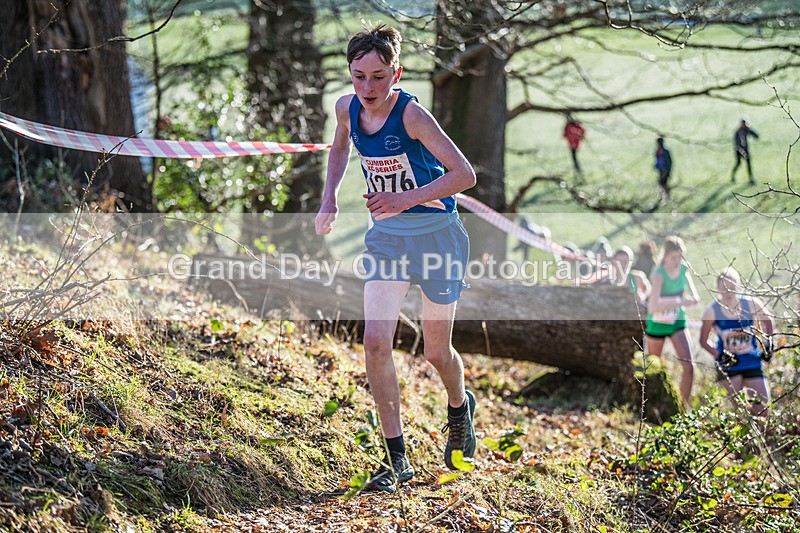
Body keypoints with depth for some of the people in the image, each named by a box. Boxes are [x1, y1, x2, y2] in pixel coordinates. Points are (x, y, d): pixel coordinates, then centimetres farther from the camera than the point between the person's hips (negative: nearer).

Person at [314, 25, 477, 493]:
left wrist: (406, 199, -33)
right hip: (387, 238, 5)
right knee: (376, 342, -11)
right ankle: (398, 460, -4)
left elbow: (465, 175, -28)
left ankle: (460, 408, 43)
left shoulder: (411, 114, -24)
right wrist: (330, 198, 7)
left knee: (436, 352, 7)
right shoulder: (348, 108, -6)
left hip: (437, 235, -5)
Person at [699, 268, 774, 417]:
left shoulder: (751, 304, -6)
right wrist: (718, 355, -14)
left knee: (762, 410, -1)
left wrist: (768, 343, 4)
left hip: (752, 363, 2)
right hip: (729, 365, -2)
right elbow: (703, 341, 1)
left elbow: (768, 321, 13)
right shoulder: (712, 311, -9)